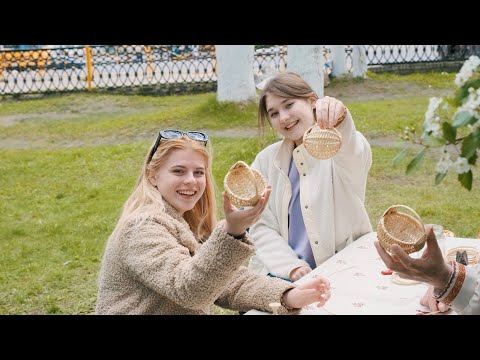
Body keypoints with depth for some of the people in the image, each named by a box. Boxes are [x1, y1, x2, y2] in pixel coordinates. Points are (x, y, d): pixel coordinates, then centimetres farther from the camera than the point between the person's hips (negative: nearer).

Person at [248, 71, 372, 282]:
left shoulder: (341, 146, -3)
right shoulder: (266, 161, 7)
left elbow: (352, 157, -29)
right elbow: (261, 227, 4)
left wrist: (339, 119, -50)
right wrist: (291, 267, -11)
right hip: (282, 271, 2)